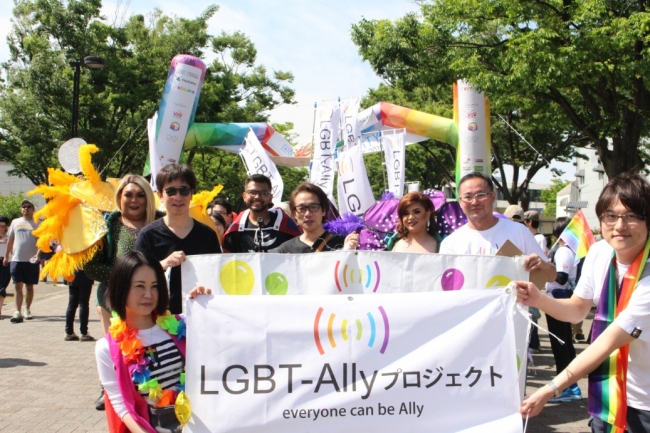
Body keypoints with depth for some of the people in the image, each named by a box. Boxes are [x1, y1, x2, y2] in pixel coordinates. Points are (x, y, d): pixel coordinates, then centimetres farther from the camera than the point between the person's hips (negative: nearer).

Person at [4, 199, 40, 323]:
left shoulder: (37, 224, 2)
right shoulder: (15, 222, 10)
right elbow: (10, 240, 15)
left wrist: (38, 254, -21)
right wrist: (6, 256, 13)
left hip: (31, 260, -1)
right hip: (16, 259, 1)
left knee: (29, 287, 8)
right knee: (18, 286, -4)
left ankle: (27, 310, 21)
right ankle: (18, 313, -8)